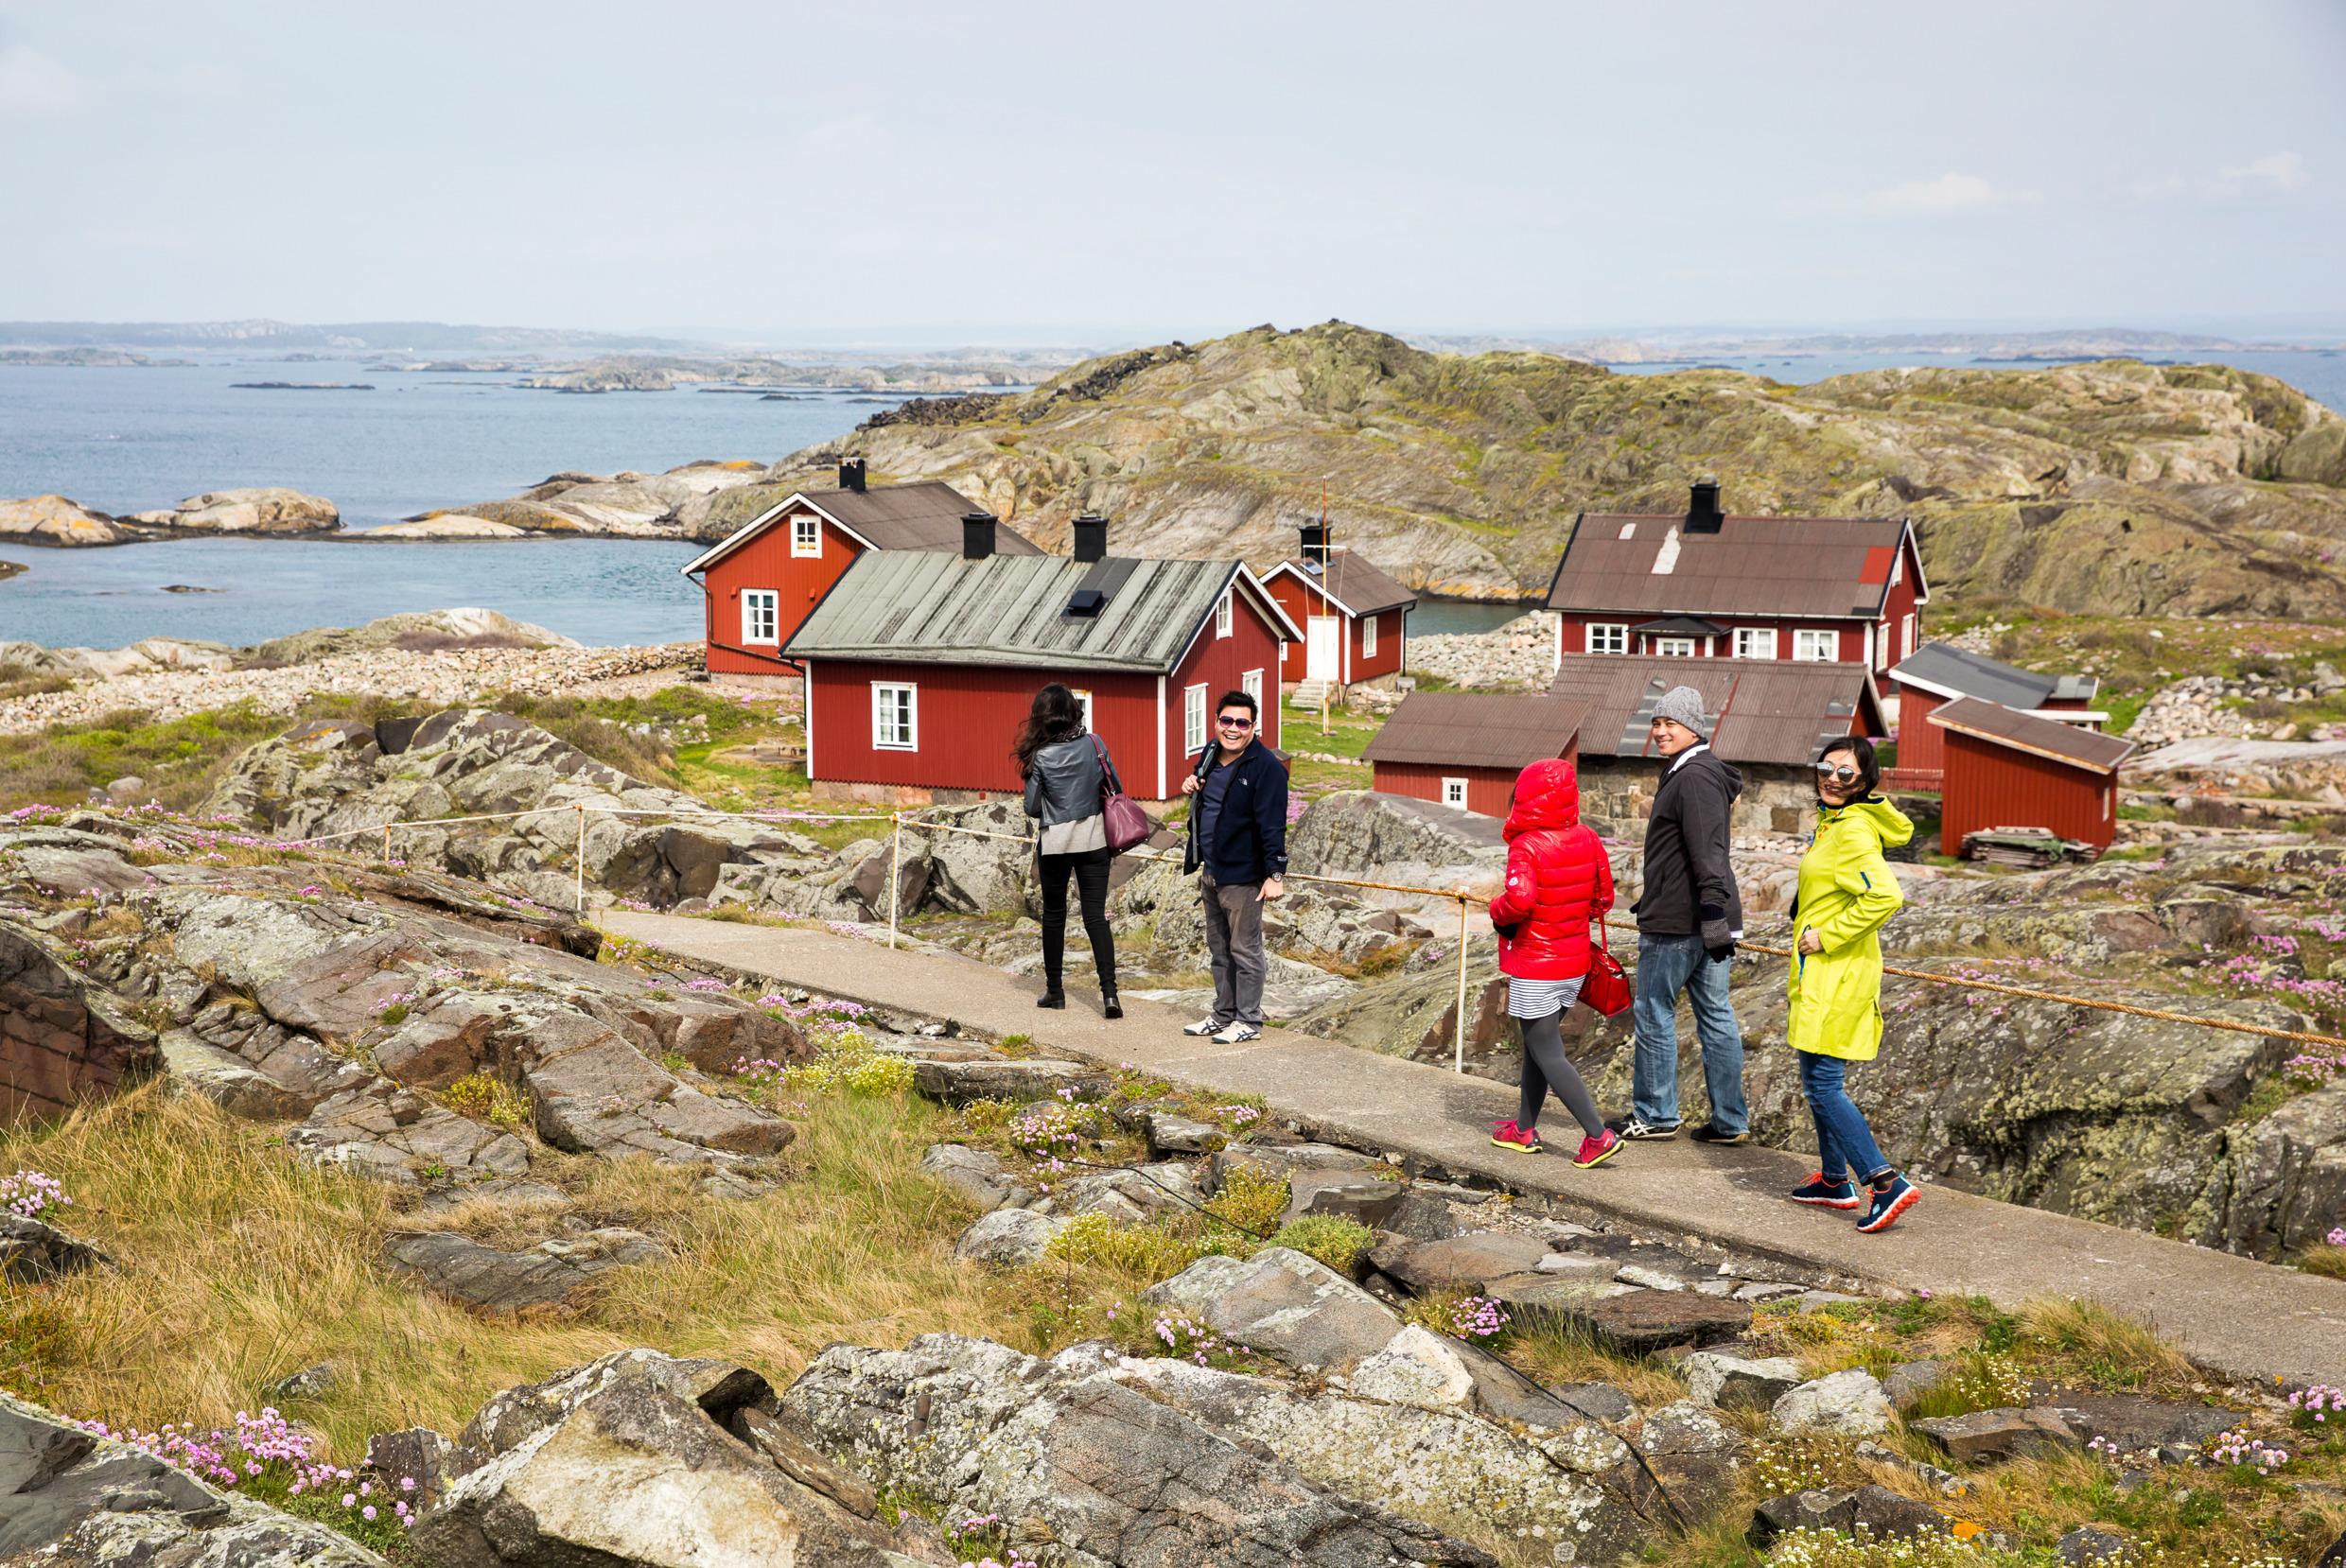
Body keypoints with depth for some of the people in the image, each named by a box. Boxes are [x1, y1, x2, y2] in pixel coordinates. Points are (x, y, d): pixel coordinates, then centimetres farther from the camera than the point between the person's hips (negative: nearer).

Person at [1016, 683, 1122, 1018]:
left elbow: (1032, 808, -6)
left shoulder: (1040, 756, -11)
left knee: (1054, 914, 14)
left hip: (1055, 841, -2)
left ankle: (1055, 990, 21)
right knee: (1096, 915, 2)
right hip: (1094, 837, 2)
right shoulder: (1093, 743, -5)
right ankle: (1109, 992, -10)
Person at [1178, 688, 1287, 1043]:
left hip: (1242, 875, -9)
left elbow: (1272, 824, -20)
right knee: (1218, 949, 17)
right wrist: (1191, 789, 4)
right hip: (1210, 872, 9)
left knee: (1244, 950, 0)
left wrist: (1275, 874, -24)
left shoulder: (1266, 766, -17)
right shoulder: (1210, 754, 8)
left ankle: (1248, 1020, 9)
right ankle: (1224, 1015, 28)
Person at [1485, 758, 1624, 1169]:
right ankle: (1524, 1129, 30)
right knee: (1537, 1045, 20)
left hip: (1534, 972, -7)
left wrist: (1497, 911, -14)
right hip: (1574, 965, 7)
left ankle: (1598, 1135, -10)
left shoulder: (1526, 847, -20)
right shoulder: (1587, 840, 1)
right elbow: (1603, 897, 8)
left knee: (1548, 1054, -2)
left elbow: (1519, 899, -34)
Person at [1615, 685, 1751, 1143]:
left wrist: (1713, 915, -29)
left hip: (1679, 921, -10)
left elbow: (1707, 854, -24)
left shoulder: (1694, 777, -16)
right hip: (1706, 919, 10)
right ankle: (1730, 1121, 10)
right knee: (1716, 1016, 9)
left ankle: (1655, 1115, 11)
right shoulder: (1684, 771, 17)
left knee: (1654, 1012, 2)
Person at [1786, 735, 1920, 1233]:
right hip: (1822, 969, 10)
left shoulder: (1854, 831, -18)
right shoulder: (1832, 823, 13)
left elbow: (1885, 896, -29)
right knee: (1818, 1079, 18)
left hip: (1838, 972, -10)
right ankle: (1835, 1181, 29)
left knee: (1823, 1084, -11)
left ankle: (1888, 1183, -12)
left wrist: (1828, 936, -22)